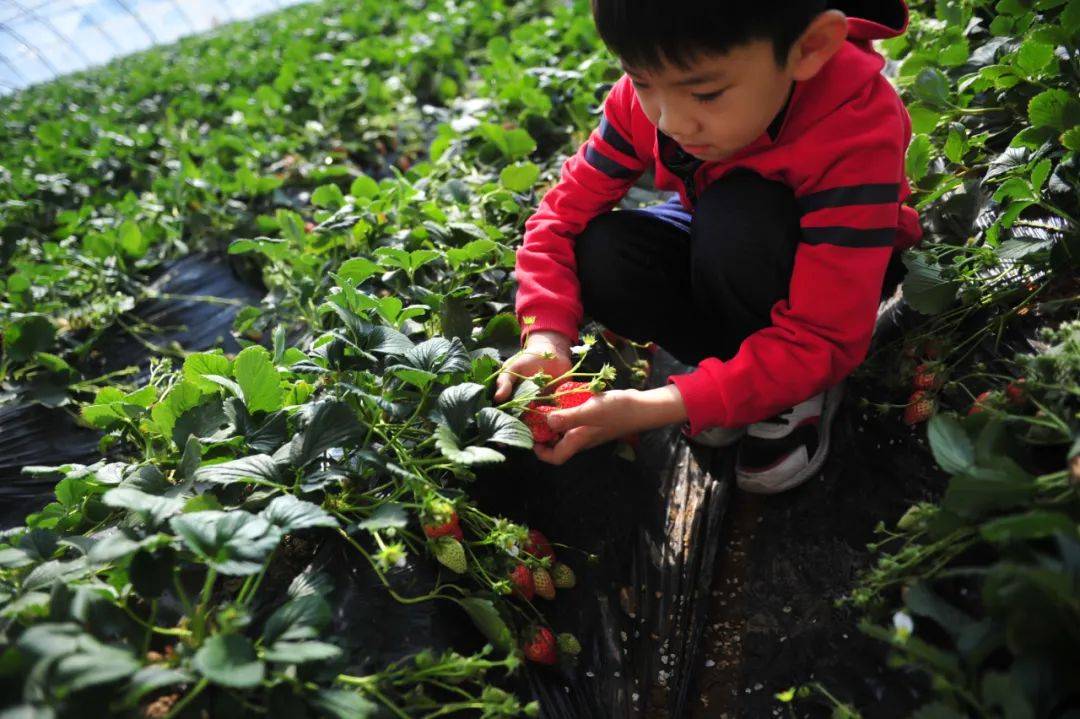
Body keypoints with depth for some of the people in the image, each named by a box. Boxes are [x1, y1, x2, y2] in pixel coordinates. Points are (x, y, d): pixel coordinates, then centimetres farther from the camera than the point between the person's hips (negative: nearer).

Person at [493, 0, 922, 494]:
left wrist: (657, 408, -43)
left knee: (737, 216, -37)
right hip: (721, 254, 4)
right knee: (598, 255, -25)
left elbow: (824, 338, -36)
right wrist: (546, 338, -34)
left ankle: (796, 387, -12)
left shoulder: (857, 131, -36)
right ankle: (738, 367, -6)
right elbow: (565, 213, -17)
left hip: (817, 264, -4)